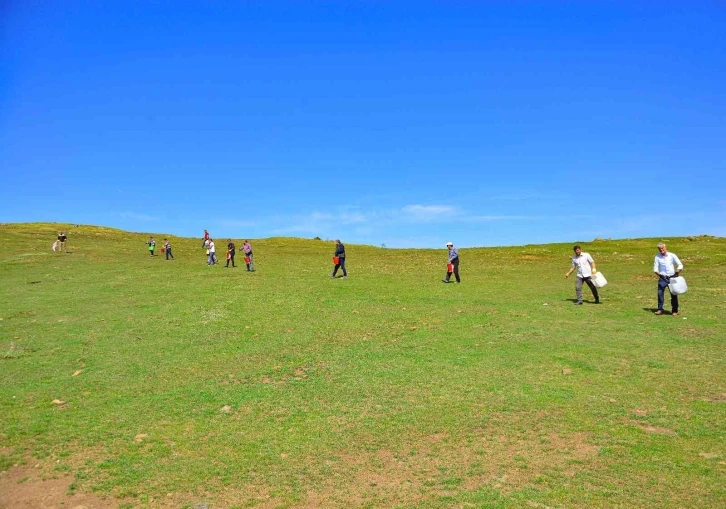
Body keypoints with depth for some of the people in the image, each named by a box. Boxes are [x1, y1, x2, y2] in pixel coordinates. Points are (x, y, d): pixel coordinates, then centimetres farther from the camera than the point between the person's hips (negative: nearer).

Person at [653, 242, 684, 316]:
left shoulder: (672, 255, -1)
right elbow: (655, 268, 1)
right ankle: (660, 309, 1)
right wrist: (658, 273, -19)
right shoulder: (657, 257, 1)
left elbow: (680, 265, 1)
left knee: (674, 294, 4)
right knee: (660, 293, -7)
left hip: (672, 277, 0)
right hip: (662, 278, 0)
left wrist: (677, 272, -16)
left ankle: (675, 310, 12)